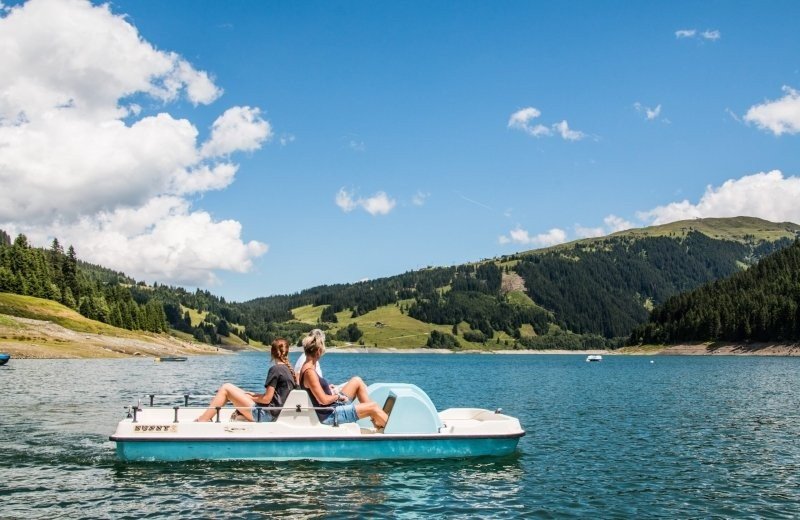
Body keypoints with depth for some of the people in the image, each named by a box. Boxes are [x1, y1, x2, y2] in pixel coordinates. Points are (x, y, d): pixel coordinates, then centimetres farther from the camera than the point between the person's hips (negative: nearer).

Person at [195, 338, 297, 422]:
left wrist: (250, 397, 1)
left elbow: (267, 399, -15)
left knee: (226, 388, -2)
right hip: (273, 415, 9)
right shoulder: (289, 370, 11)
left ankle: (201, 421, 0)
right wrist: (254, 395, 13)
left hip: (265, 415, -9)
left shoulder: (275, 369, -13)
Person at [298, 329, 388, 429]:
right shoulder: (309, 372, -24)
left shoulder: (307, 367, 5)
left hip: (332, 406, 11)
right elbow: (324, 400, -25)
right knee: (373, 407, -7)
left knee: (357, 381, 19)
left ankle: (378, 422, 19)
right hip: (329, 415, -11)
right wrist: (338, 396, -9)